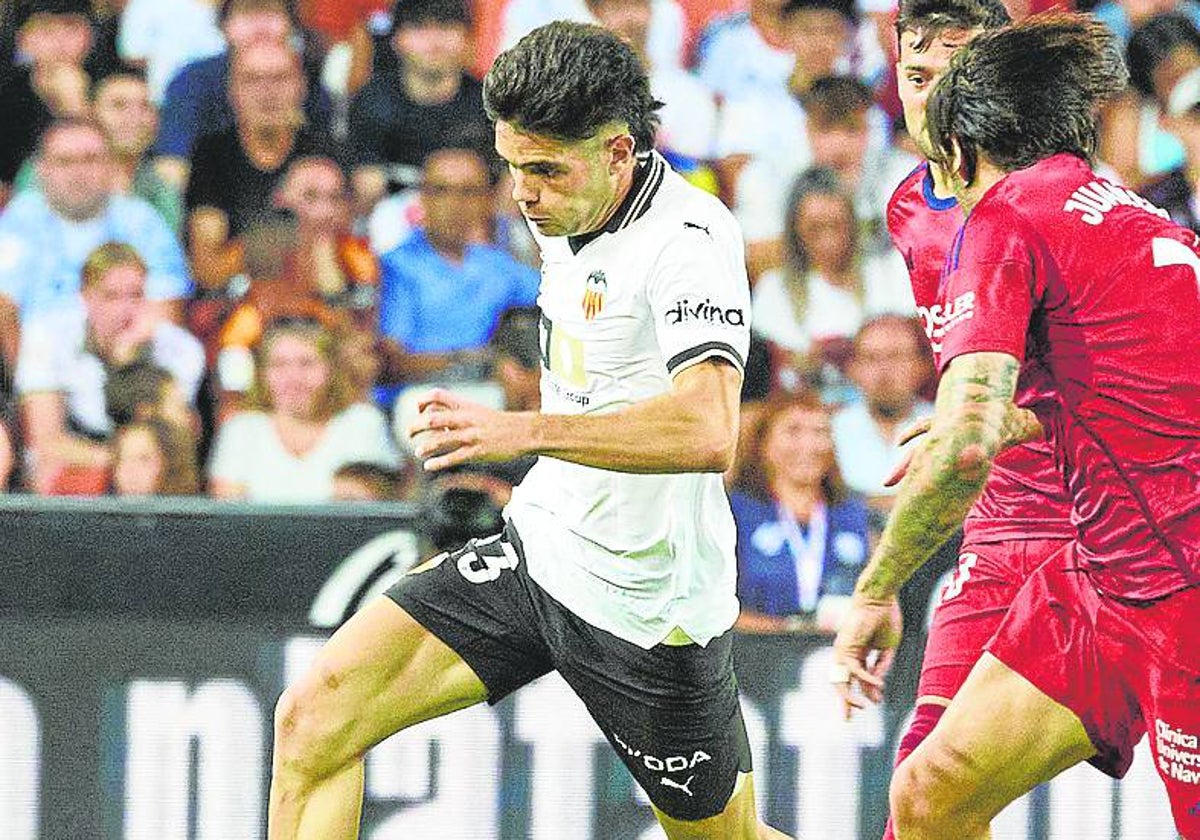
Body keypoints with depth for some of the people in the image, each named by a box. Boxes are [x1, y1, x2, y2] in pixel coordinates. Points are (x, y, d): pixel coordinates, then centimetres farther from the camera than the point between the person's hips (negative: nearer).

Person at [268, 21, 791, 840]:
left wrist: (525, 431, -43)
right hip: (535, 551, 8)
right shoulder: (571, 220, 4)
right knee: (313, 717, -8)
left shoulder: (688, 236, -22)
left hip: (643, 610, -7)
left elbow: (709, 432, -38)